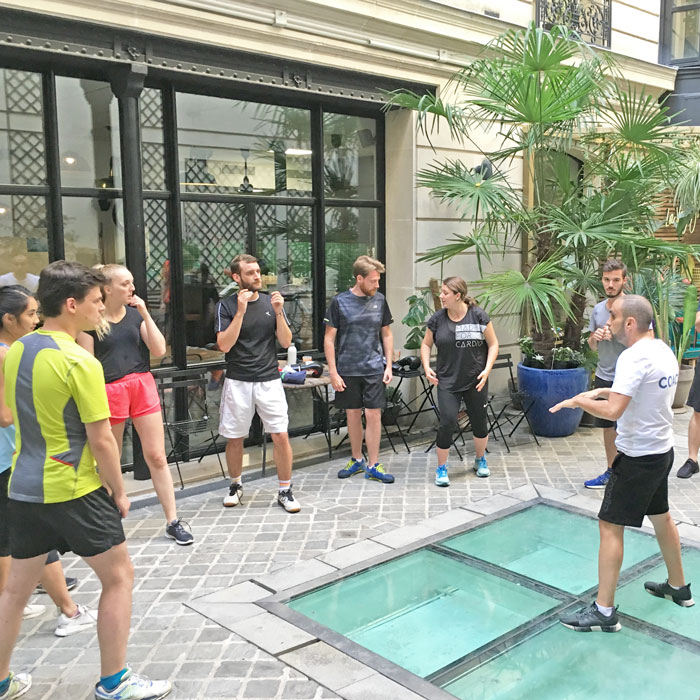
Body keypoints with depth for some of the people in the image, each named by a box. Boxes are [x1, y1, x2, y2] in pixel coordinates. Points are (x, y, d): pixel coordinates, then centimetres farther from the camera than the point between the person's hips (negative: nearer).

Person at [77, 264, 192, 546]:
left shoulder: (136, 313, 8)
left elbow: (159, 350, -1)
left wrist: (145, 314, -6)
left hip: (142, 386, 3)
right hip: (109, 391, -3)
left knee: (157, 457, 3)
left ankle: (173, 522, 9)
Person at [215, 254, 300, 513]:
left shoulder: (270, 302, 6)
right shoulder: (226, 306, -1)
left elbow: (286, 342, 3)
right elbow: (224, 345, -11)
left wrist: (278, 312, -11)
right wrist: (240, 312, -17)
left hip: (269, 380, 1)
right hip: (237, 382, -1)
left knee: (281, 436, -4)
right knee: (234, 438, 8)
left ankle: (285, 491, 10)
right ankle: (235, 485, 31)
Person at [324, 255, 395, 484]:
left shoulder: (379, 300, 4)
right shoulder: (340, 301, -5)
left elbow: (386, 334, 12)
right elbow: (329, 339, -2)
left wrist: (388, 366, 5)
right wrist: (333, 372, -7)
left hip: (374, 369, 1)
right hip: (347, 370, -1)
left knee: (373, 415, -1)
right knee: (353, 414, 9)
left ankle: (373, 466, 8)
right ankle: (357, 460, 26)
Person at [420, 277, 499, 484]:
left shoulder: (478, 315, -7)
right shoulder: (437, 319, -3)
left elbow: (493, 344, -1)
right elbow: (426, 344, 9)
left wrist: (487, 369, -12)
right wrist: (426, 367, -6)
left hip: (475, 381, 0)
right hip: (447, 382, 0)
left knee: (480, 422, 13)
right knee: (447, 423, -8)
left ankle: (480, 460, 38)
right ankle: (441, 468, 10)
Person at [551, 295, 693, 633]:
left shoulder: (634, 357, -24)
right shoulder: (663, 350, 5)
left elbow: (614, 410, -33)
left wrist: (579, 401, -17)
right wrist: (603, 391, 11)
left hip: (638, 457, -10)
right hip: (662, 450, 10)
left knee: (610, 526, -4)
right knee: (661, 517, 25)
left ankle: (604, 611, 2)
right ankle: (678, 587, 42)